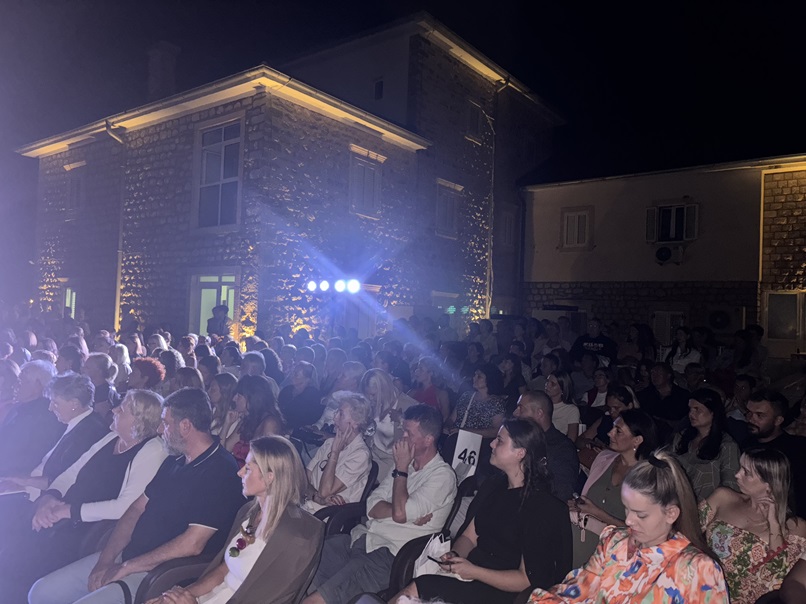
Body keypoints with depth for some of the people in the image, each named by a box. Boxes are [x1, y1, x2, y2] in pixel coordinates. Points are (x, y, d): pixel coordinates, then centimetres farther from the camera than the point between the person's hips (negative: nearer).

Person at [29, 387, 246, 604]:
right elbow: (136, 510, 10)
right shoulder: (174, 462, 11)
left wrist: (127, 567, -15)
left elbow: (192, 544, -22)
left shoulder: (220, 472, -19)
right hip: (127, 557, 9)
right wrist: (105, 560, -3)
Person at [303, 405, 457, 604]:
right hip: (363, 536, 8)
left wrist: (401, 468, -10)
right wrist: (407, 512, -12)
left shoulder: (443, 475, -10)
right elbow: (372, 507, 7)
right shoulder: (406, 464, 14)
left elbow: (399, 513, -21)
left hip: (389, 554, -7)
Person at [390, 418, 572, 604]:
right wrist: (455, 555, -8)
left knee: (420, 588, -28)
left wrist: (473, 571, -18)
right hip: (471, 569, 7)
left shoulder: (541, 508, -13)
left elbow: (527, 579, -13)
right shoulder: (494, 485, 10)